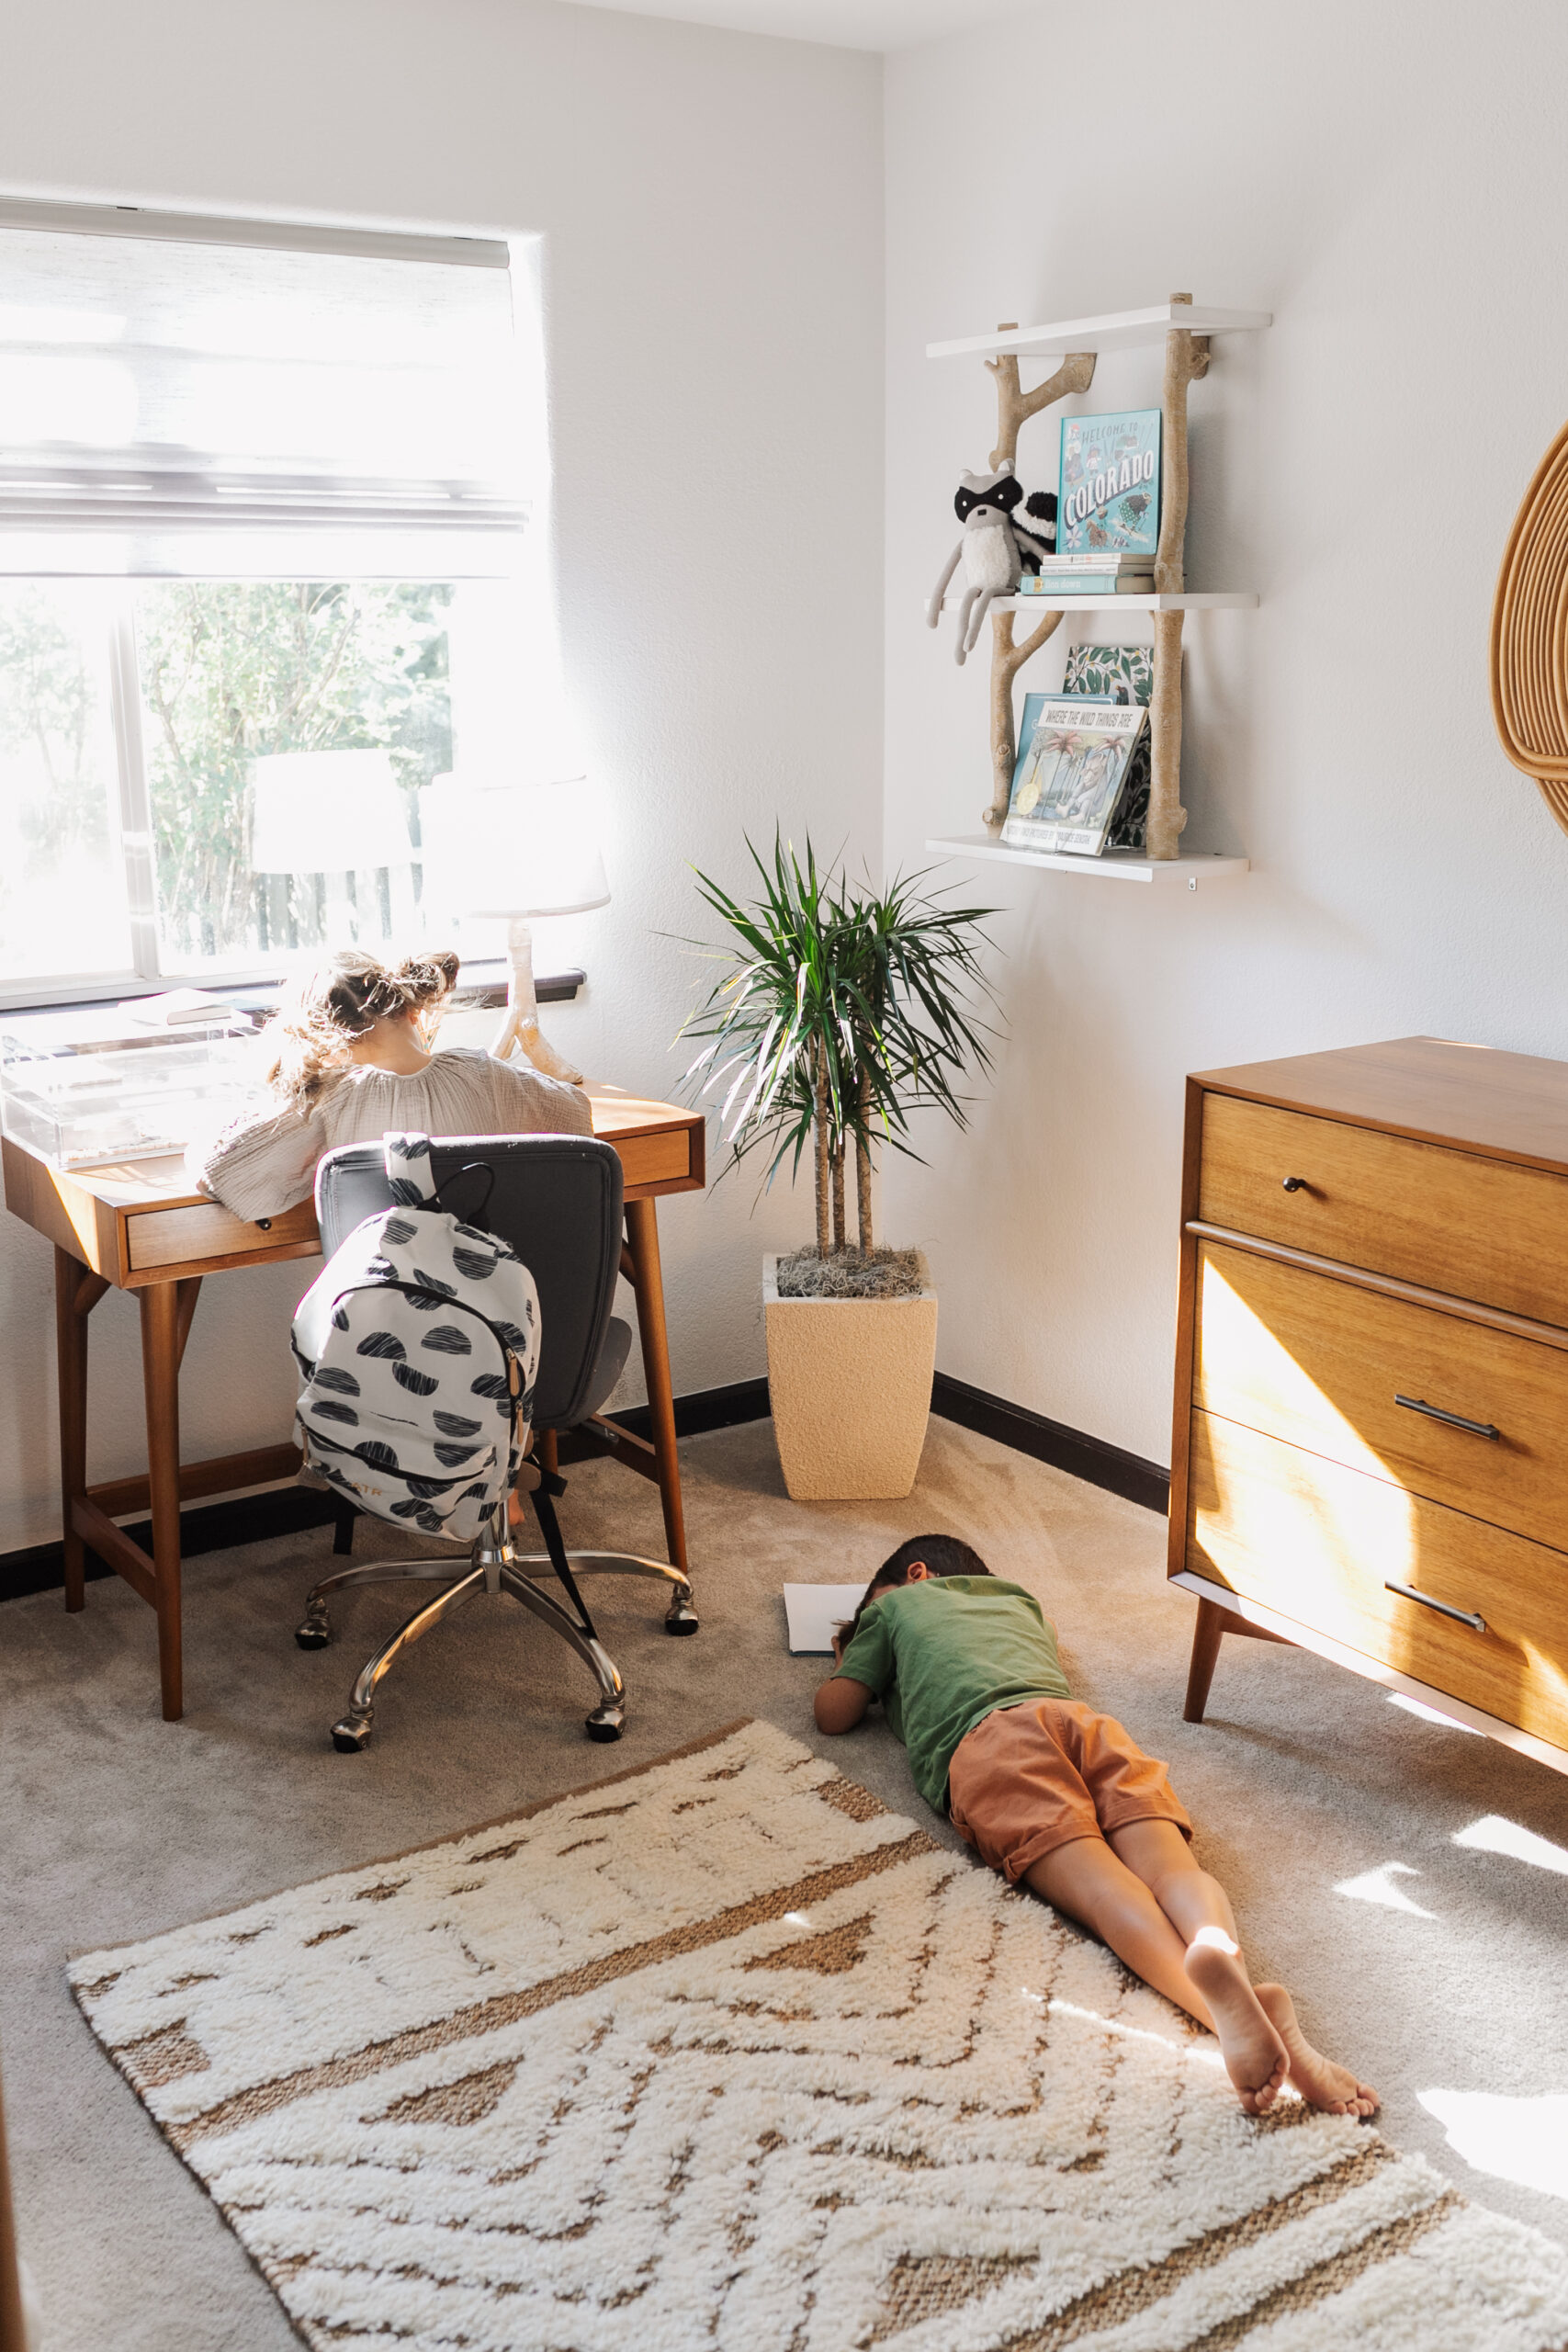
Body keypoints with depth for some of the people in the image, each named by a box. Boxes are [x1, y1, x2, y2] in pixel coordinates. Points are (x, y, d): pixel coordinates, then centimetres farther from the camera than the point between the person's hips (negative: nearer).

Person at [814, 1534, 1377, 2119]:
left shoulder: (896, 1603, 33)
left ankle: (1216, 1996, -57)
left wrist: (848, 1662, 53)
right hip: (1084, 1718, 4)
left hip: (982, 1739, -4)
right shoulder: (1018, 1601, 46)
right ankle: (1218, 1947, -55)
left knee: (1099, 1885, -27)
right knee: (1170, 1867, -20)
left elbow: (834, 1714, 32)